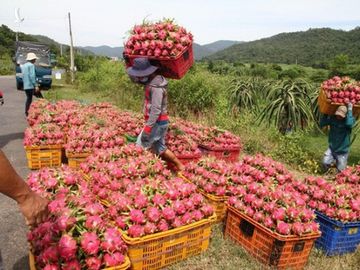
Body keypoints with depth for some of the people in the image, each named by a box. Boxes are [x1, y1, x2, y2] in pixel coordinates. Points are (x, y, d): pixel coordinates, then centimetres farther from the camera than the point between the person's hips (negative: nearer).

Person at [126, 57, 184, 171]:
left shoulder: (156, 87, -22)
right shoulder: (151, 82, 8)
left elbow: (156, 110, -25)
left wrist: (148, 127, -24)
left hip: (158, 122, -10)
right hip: (158, 122, 10)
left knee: (140, 146, -2)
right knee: (159, 147, 18)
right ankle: (179, 166, 26)